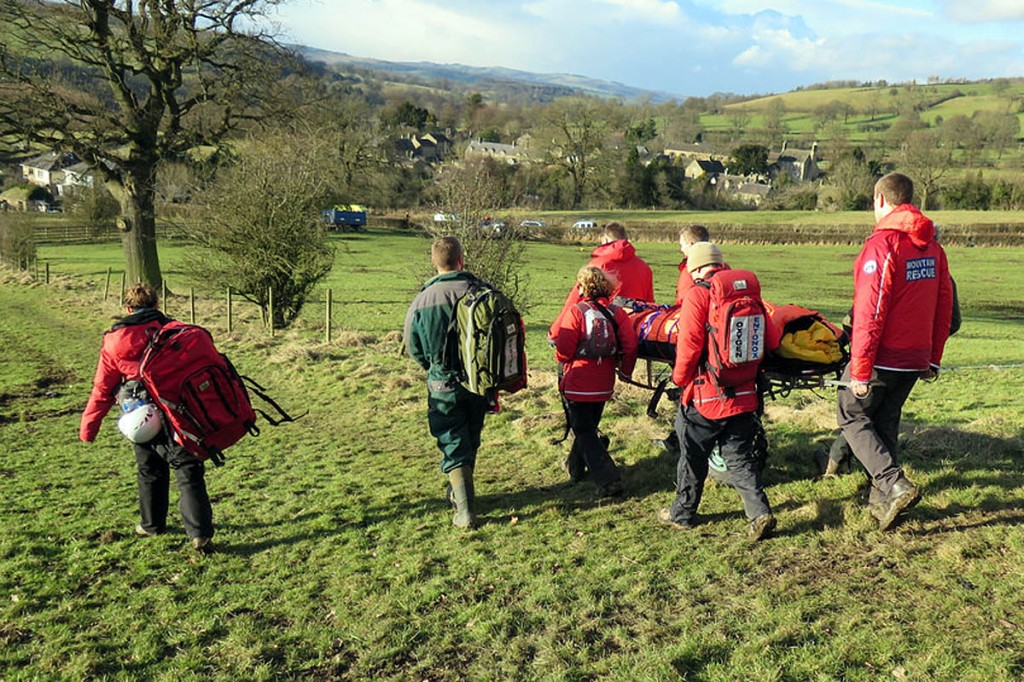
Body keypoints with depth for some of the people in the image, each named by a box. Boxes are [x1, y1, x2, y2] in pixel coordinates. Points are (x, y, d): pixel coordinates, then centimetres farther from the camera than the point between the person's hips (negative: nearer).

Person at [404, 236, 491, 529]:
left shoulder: (423, 299, -11)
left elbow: (413, 347, 0)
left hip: (444, 386, -2)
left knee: (453, 447, 6)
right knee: (470, 441, 21)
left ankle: (464, 511, 0)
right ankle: (460, 492, 40)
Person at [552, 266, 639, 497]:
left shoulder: (576, 312, -16)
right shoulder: (616, 312, -3)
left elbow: (563, 352, -18)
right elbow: (630, 345, -9)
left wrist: (561, 358, 6)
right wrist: (625, 370, 8)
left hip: (577, 385, -5)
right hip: (603, 385, 5)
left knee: (584, 433, 2)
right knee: (589, 427, 24)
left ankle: (609, 480, -9)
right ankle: (576, 466, 42)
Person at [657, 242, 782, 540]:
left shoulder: (698, 295, -12)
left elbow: (689, 345, -18)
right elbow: (771, 340, 2)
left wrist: (680, 378, -2)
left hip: (706, 395, -4)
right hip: (743, 395, 5)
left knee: (693, 457, 12)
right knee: (740, 457, 16)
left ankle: (682, 514, 26)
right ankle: (760, 512, 4)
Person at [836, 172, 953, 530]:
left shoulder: (882, 245, -17)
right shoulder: (932, 247, 7)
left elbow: (869, 314, -21)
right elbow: (944, 307, 13)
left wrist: (859, 371, -17)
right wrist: (933, 358, 20)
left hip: (881, 359, -7)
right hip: (914, 360, 7)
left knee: (852, 416, 9)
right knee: (886, 423, 18)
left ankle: (895, 484, -5)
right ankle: (882, 500, 22)